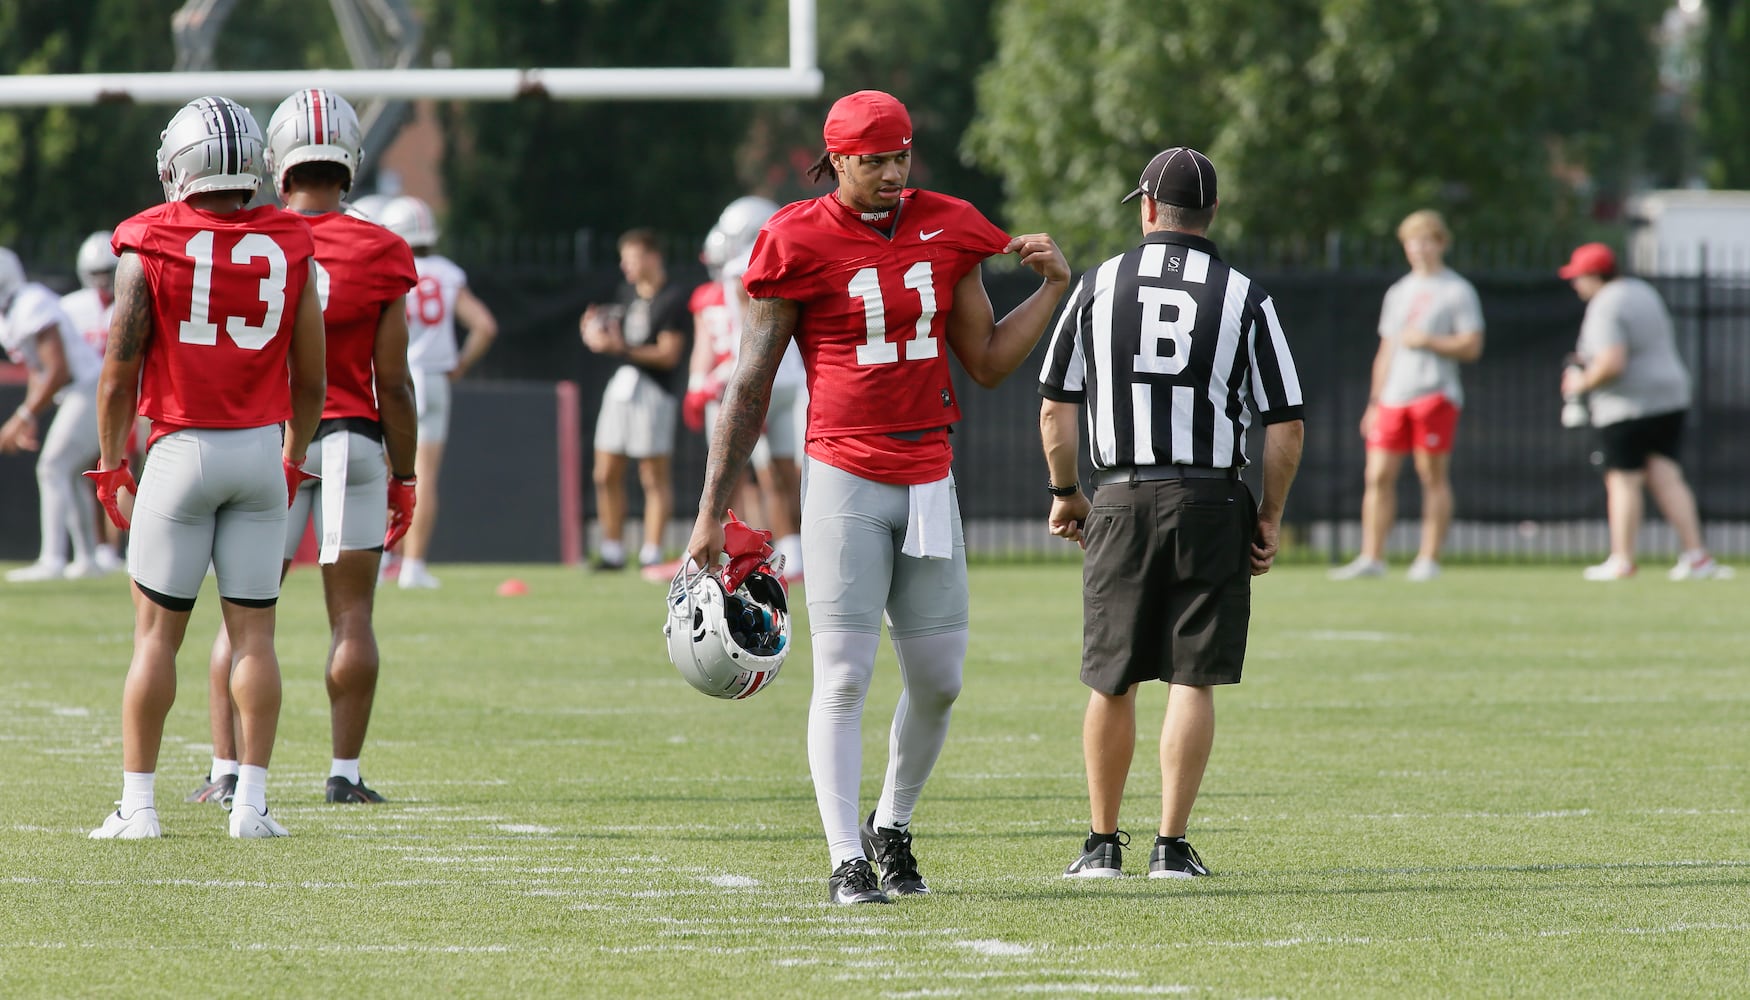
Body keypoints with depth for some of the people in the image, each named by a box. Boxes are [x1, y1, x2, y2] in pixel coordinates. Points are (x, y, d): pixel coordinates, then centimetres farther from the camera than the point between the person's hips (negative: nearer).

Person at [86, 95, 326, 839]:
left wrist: (111, 460, 5)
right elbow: (310, 377, 7)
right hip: (261, 450, 2)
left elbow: (120, 366, -7)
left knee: (157, 632, 3)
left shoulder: (150, 247, -7)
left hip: (182, 449, -2)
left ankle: (138, 803, 3)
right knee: (253, 631, 5)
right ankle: (251, 801, 4)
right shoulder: (288, 249, 2)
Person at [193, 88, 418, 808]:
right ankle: (344, 772, 4)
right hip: (351, 438, -1)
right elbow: (393, 382, -3)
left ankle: (226, 771, 4)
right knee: (351, 612, 4)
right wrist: (403, 475, 6)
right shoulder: (380, 256, -6)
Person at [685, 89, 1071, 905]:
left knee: (938, 679, 7)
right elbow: (749, 387, -3)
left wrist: (1052, 287, 3)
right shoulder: (801, 243, -6)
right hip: (846, 482, -5)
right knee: (844, 677, -7)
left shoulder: (945, 231, 7)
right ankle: (846, 860, -4)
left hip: (929, 483, 5)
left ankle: (892, 828, 27)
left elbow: (986, 363, 14)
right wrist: (711, 513, -5)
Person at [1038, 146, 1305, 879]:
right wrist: (1270, 515, 9)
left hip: (1121, 502, 1)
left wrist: (1065, 492, 17)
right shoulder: (1243, 298, 1)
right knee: (1192, 680, 2)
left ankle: (1103, 844, 15)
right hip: (1210, 502, -1)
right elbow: (1285, 425, -1)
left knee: (1112, 681, 10)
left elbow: (1055, 409, 4)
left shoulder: (1099, 285, 4)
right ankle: (1172, 846, -2)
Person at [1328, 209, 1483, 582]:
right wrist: (1374, 403, 17)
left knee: (1433, 476, -4)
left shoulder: (1457, 291, 2)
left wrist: (1427, 341, -13)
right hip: (1393, 396, 6)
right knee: (1378, 475, -1)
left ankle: (1429, 559, -1)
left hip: (1435, 394, -6)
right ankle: (1372, 558, 1)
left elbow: (1471, 347, -4)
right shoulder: (1398, 292, 20)